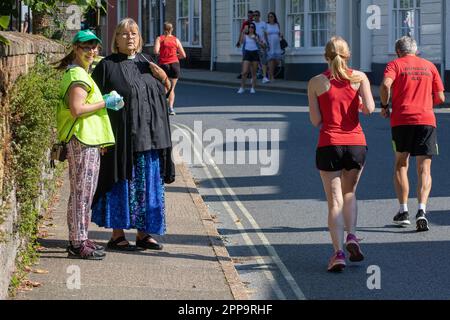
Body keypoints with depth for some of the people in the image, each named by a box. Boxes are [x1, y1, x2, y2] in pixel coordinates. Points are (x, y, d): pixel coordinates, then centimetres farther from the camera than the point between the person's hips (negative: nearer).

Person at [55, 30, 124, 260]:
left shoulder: (82, 73, 21)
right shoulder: (77, 75, -14)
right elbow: (76, 109, -23)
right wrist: (105, 103, -15)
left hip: (89, 140, 11)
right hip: (82, 140, -11)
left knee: (86, 192, 14)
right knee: (82, 191, -9)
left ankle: (81, 238, 21)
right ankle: (77, 244, -6)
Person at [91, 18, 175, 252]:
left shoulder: (146, 64, 12)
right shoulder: (108, 66, -3)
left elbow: (164, 93, 18)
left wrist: (163, 78, -2)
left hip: (149, 137, 5)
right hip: (122, 137, -5)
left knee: (148, 185, 8)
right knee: (122, 184, -1)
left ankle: (143, 234, 17)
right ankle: (117, 235, 7)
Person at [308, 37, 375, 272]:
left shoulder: (316, 83, 0)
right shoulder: (359, 77, 1)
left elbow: (315, 120, -2)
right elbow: (369, 109, -10)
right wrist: (357, 104, 12)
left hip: (329, 145, -1)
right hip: (356, 144, 1)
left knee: (334, 201, 3)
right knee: (349, 193, 23)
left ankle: (338, 252, -8)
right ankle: (351, 236, 3)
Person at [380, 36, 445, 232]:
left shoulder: (395, 65, 7)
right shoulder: (429, 66, 15)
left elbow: (386, 85, -14)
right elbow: (440, 98, 13)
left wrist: (384, 106, 1)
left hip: (401, 120, -1)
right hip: (426, 120, 1)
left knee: (401, 164, 15)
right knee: (424, 169, 1)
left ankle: (403, 212, 11)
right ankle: (421, 211, -18)